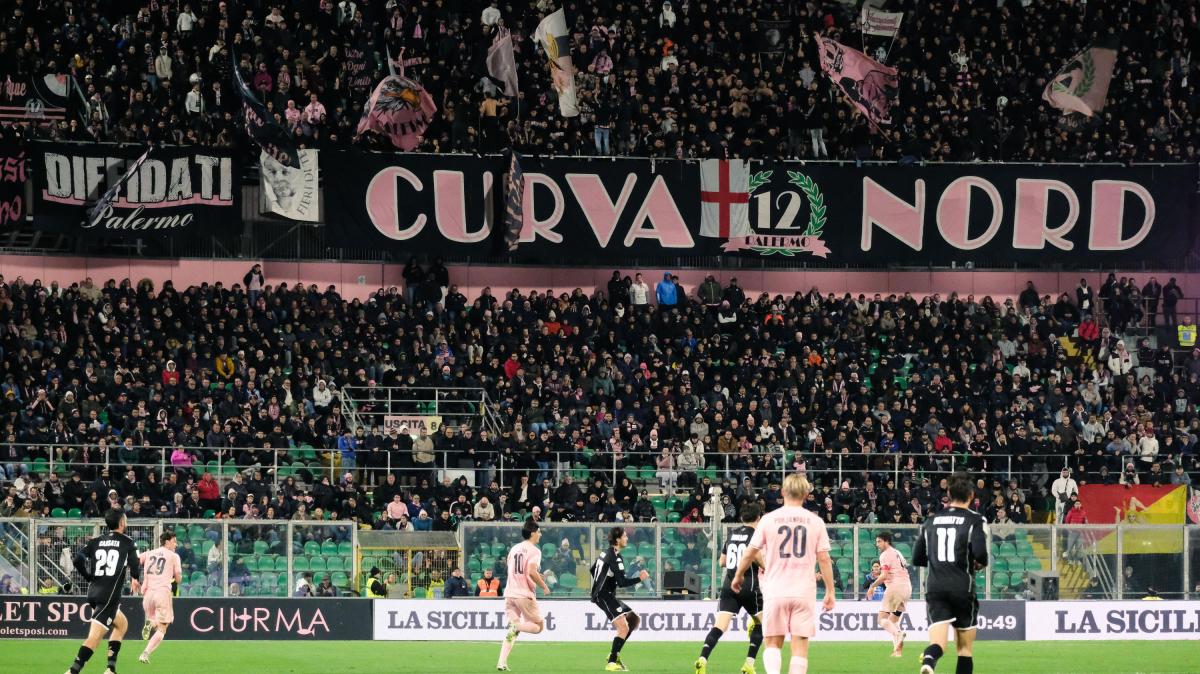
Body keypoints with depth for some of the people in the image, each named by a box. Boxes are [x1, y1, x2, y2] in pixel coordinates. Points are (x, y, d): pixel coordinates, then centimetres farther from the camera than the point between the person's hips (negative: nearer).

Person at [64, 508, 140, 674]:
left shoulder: (96, 541, 11)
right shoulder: (127, 542, 0)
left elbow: (77, 560, 1)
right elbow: (134, 566, -8)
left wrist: (89, 578, 16)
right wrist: (136, 580, 15)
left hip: (93, 592, 7)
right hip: (110, 596, -7)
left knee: (122, 623, 27)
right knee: (95, 636, -13)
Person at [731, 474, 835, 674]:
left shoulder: (769, 519, 0)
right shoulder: (815, 521, 1)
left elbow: (750, 553, 5)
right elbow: (824, 559, 0)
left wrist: (738, 576, 22)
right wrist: (830, 591, 7)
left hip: (776, 591, 0)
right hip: (804, 593, 0)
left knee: (773, 643, 8)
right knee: (800, 646, 2)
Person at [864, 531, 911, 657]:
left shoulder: (885, 555, -4)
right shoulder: (898, 553, 23)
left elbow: (884, 576, -14)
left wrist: (872, 586, -4)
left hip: (895, 586, -9)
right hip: (907, 587, 9)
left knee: (882, 618, -8)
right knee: (894, 620, 16)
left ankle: (898, 635, -35)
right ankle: (898, 650, 4)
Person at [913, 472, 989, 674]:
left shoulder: (931, 521, 11)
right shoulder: (975, 520, -1)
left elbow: (917, 559, 13)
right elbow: (980, 553, -15)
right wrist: (981, 563, 8)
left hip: (935, 587, 2)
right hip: (962, 587, -2)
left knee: (937, 643, -9)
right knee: (965, 648, 11)